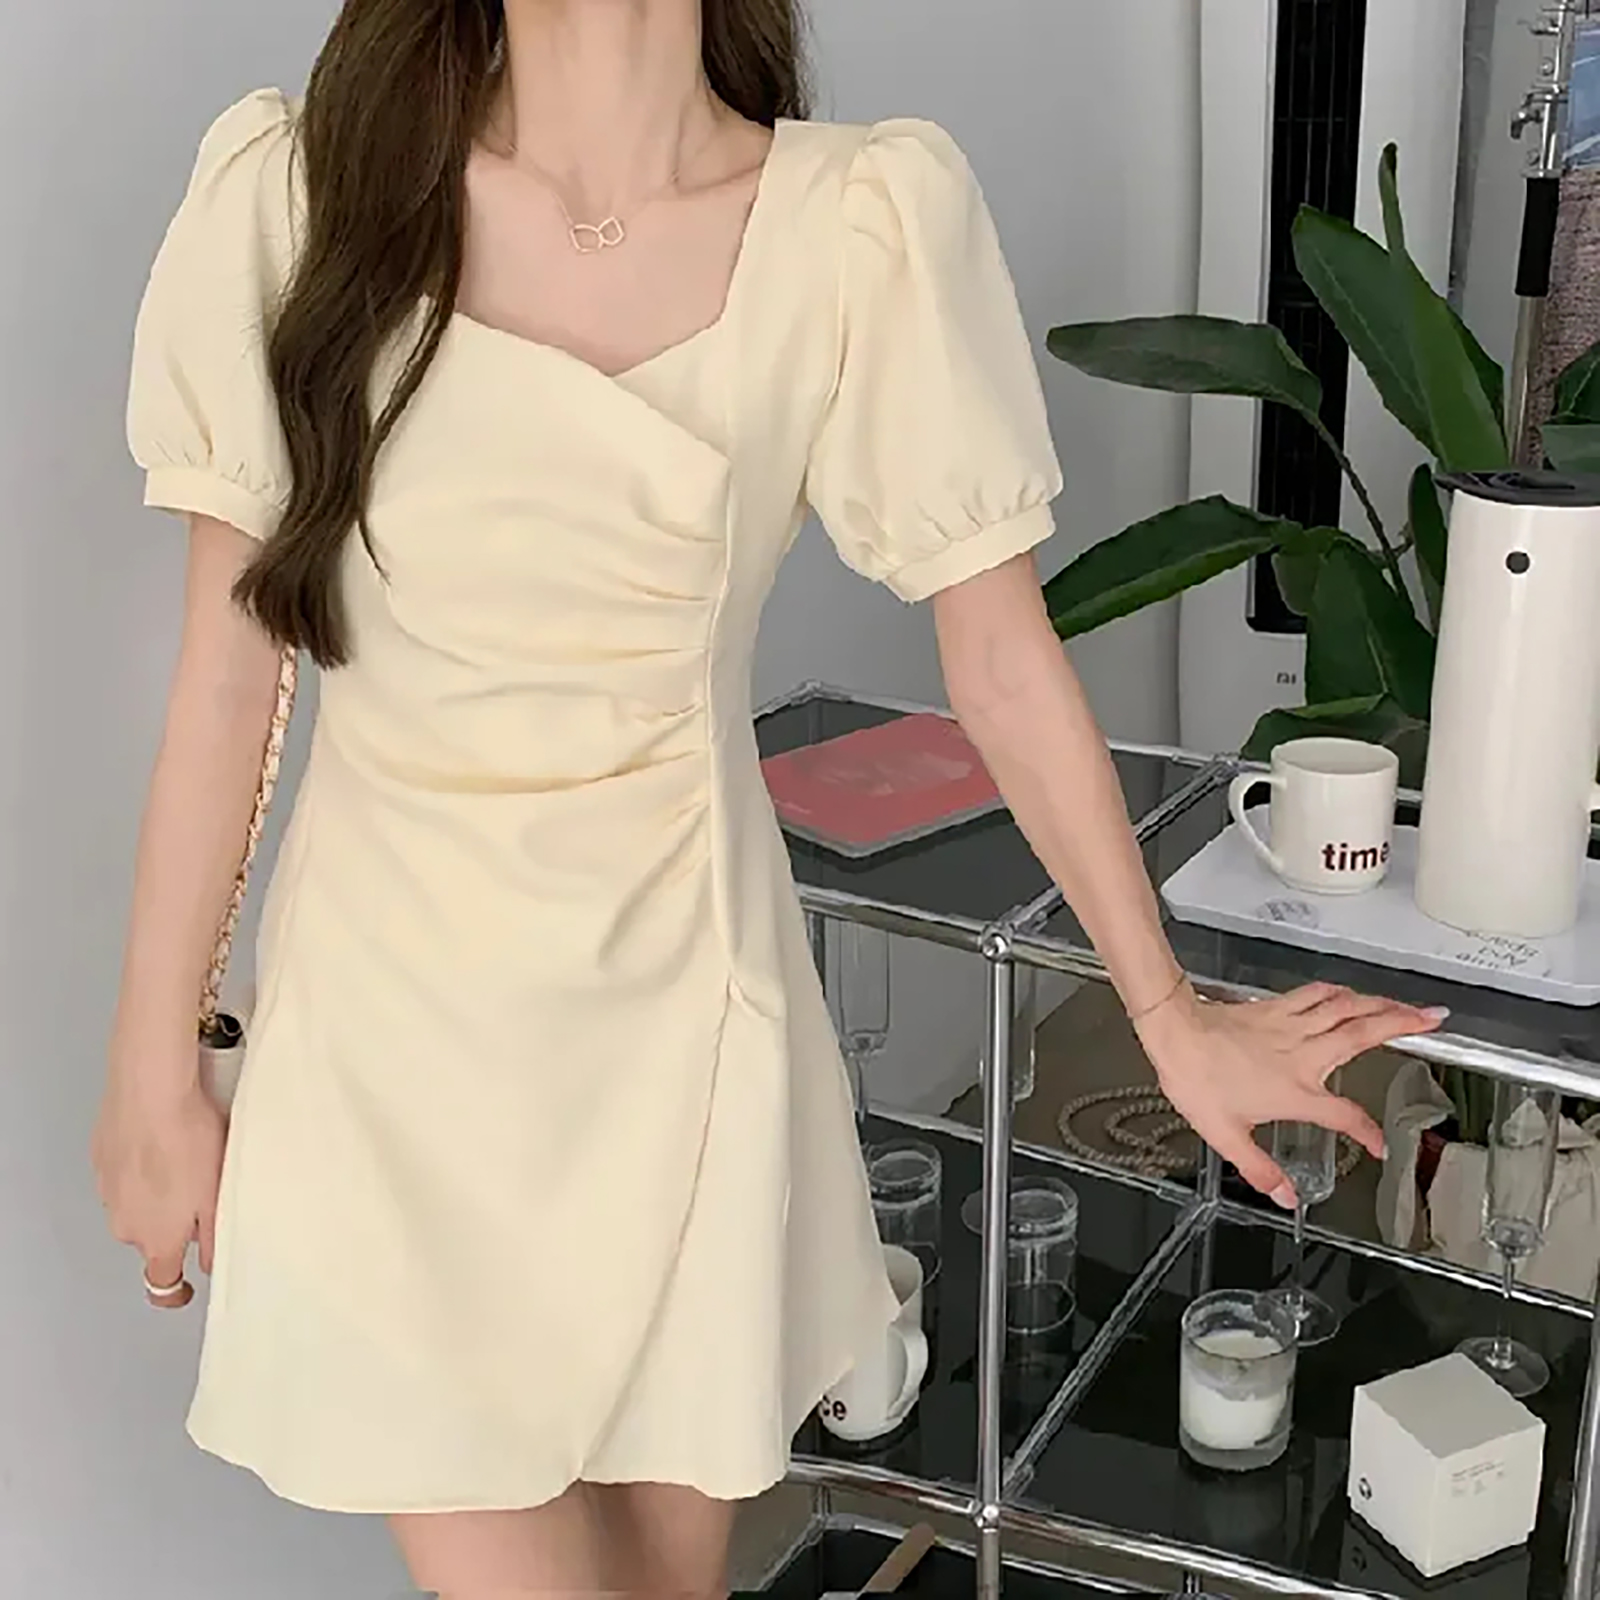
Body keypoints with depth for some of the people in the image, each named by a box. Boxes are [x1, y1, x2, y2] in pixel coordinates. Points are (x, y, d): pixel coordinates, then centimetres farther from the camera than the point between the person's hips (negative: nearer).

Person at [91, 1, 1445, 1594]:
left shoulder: (866, 223, -11)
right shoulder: (293, 184, -9)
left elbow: (1005, 665, -3)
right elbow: (225, 666, -3)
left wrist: (1168, 1011, 4)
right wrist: (153, 1066, 3)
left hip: (675, 1012, 1)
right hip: (392, 1026, 0)